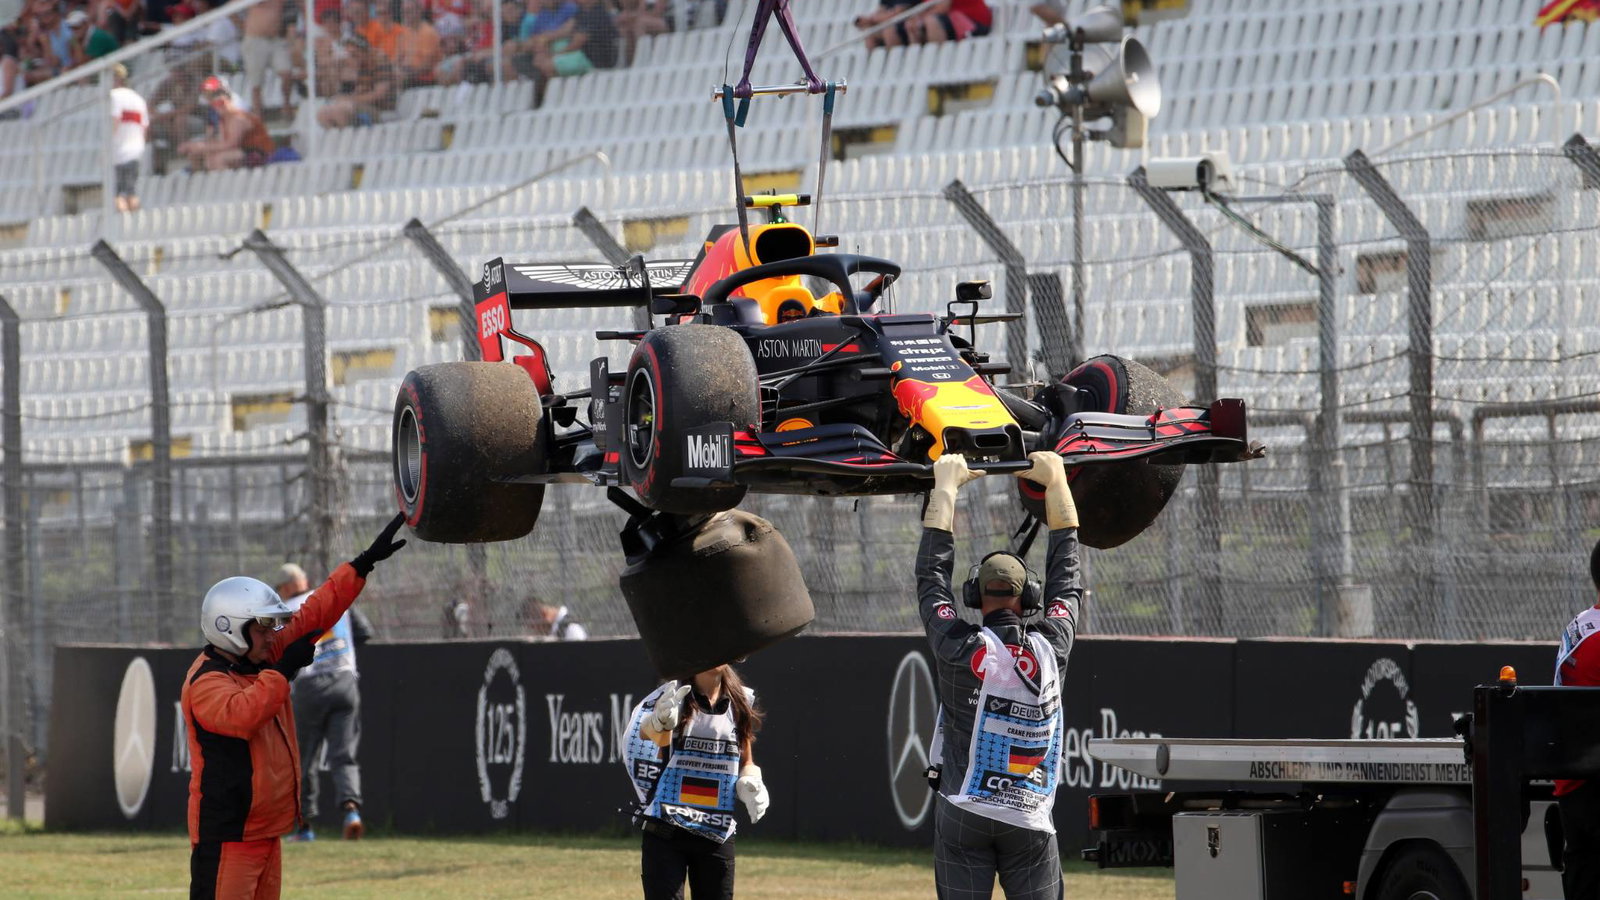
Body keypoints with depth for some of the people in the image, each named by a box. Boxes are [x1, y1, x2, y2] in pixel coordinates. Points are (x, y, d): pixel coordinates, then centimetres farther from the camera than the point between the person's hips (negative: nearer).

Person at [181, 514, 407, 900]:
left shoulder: (263, 658, 11)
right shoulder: (206, 681, -15)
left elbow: (314, 614, 14)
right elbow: (239, 715, -34)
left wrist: (364, 564, 11)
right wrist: (283, 670, -28)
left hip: (265, 833, 10)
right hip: (226, 837, -10)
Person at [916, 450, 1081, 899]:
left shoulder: (959, 648, -6)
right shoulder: (1050, 648, 0)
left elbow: (931, 573, 7)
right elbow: (1065, 574, 14)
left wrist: (946, 486, 18)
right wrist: (1055, 480, 25)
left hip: (963, 817, -1)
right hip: (1030, 818, 1)